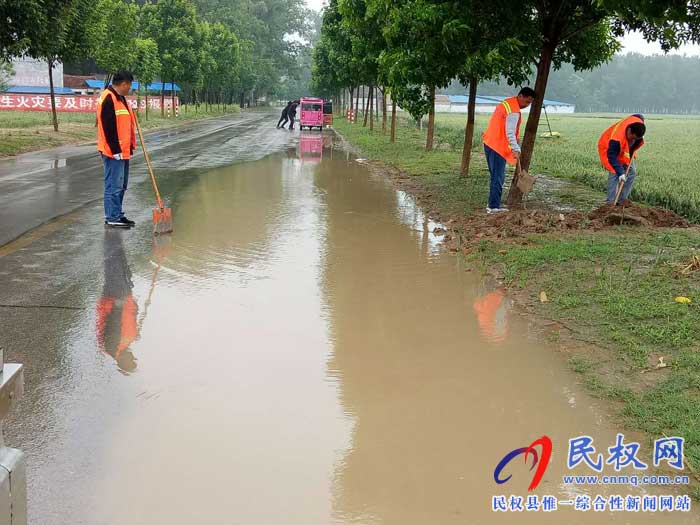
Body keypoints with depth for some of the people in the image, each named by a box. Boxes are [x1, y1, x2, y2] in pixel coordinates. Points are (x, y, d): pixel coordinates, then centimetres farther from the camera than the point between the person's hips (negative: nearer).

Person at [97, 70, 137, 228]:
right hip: (114, 152, -10)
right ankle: (112, 218, 0)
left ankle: (118, 215, 24)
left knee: (121, 185, 16)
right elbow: (108, 127, -21)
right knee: (114, 186, -5)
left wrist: (129, 146, 18)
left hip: (123, 151, 10)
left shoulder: (120, 98, 16)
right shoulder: (108, 99, -16)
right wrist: (115, 150, -21)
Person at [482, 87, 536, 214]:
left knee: (496, 176, 15)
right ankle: (493, 207, -7)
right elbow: (510, 132, -23)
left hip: (490, 144, 10)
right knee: (498, 178, -7)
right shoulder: (514, 111, -16)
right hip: (497, 147, -10)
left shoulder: (507, 103, 15)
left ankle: (493, 203, 20)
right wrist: (516, 149, -27)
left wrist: (516, 138, 17)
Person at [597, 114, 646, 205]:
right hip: (608, 148, -7)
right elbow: (612, 156, -37)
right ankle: (611, 202, -15)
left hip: (626, 148, 7)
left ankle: (622, 200, 6)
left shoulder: (638, 123, -26)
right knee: (614, 172, -19)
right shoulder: (617, 137, -44)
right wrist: (620, 173, -41)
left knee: (631, 171, 0)